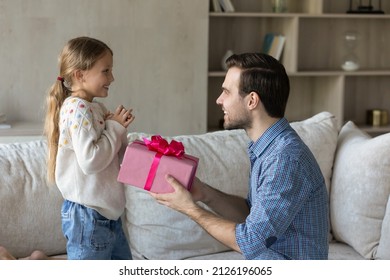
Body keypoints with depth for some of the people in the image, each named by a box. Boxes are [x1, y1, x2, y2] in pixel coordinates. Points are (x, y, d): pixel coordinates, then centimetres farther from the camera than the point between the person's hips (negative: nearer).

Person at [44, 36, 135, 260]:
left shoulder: (97, 108, 11)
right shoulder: (77, 109, -18)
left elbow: (117, 157, 16)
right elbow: (90, 161, -27)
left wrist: (119, 130, -2)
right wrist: (115, 128, -15)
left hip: (108, 214, 10)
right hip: (88, 216, -10)